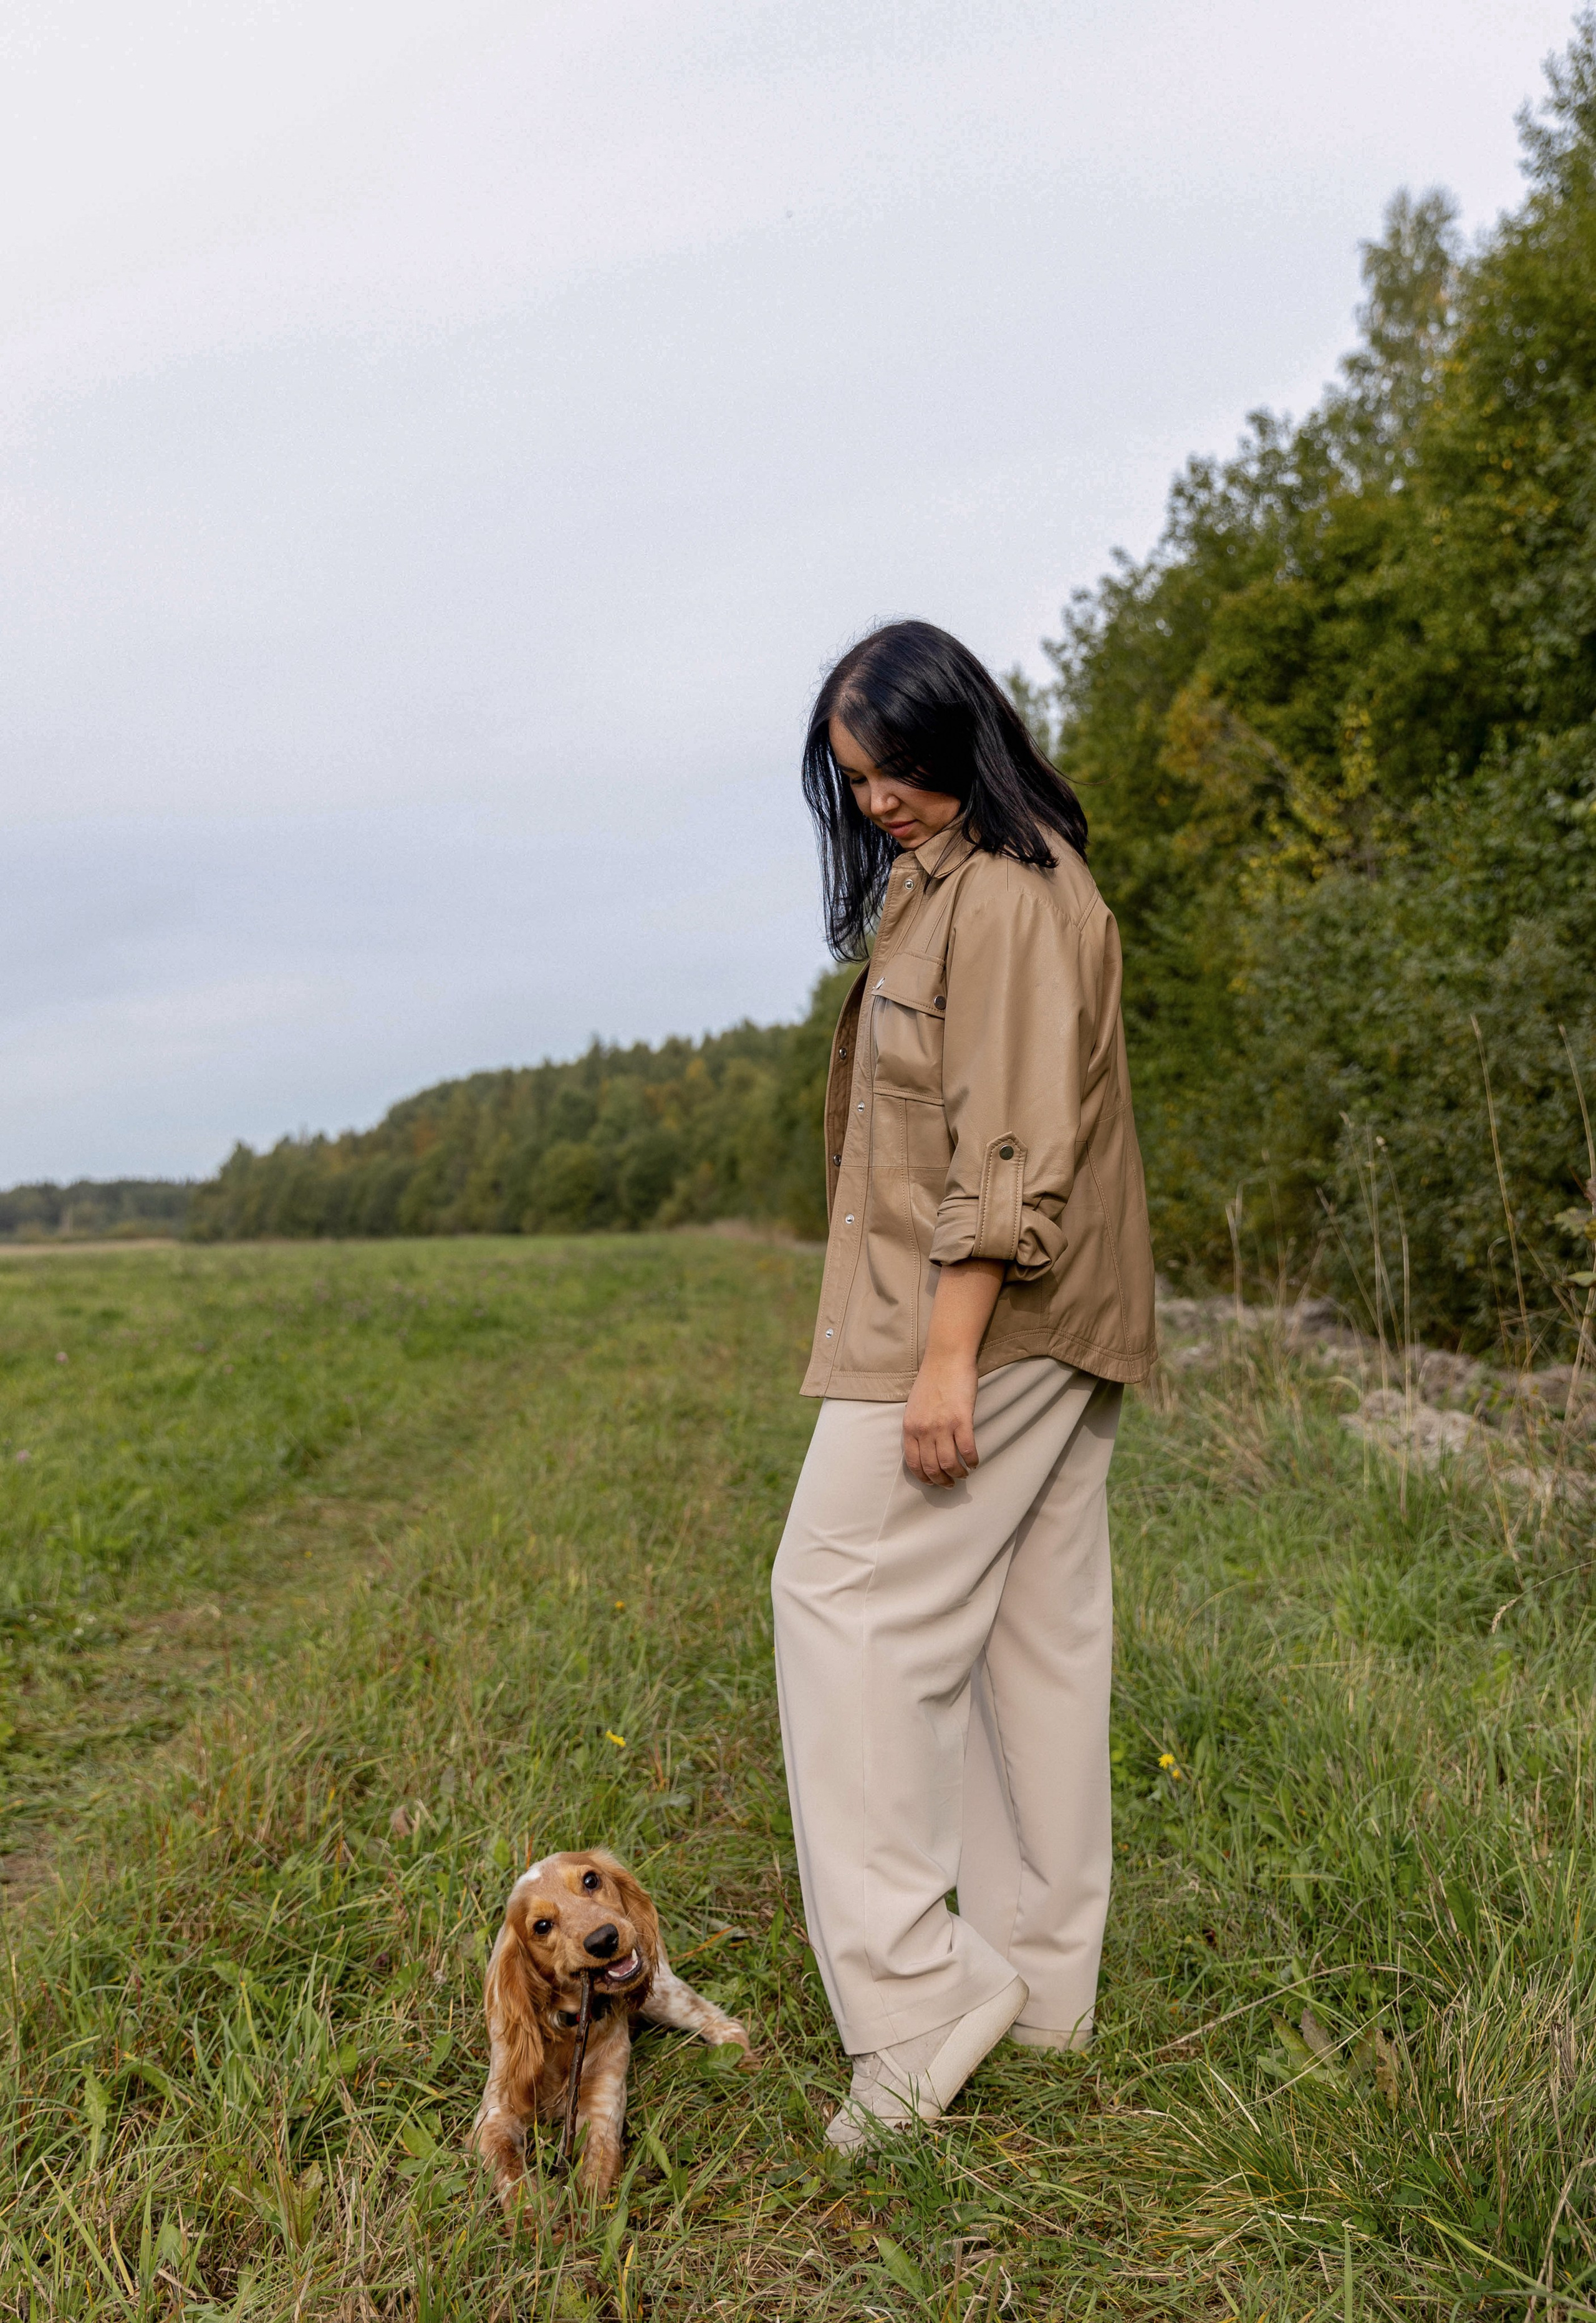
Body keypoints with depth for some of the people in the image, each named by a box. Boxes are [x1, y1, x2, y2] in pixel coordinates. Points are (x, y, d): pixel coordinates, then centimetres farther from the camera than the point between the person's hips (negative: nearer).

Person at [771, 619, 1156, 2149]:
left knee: (844, 1592, -7)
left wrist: (944, 1355, -22)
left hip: (982, 1321, -10)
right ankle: (1039, 1986, 24)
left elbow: (1009, 1155, -20)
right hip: (1056, 1335, 10)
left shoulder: (1005, 898, -14)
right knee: (1033, 1621, 12)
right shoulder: (944, 884, 18)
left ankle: (911, 1995, -3)